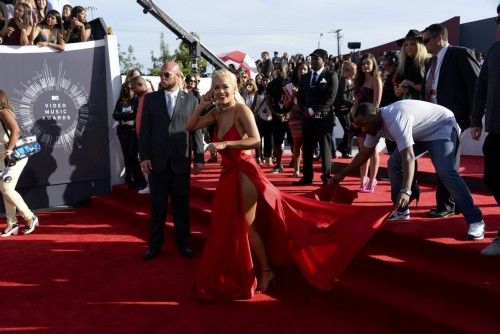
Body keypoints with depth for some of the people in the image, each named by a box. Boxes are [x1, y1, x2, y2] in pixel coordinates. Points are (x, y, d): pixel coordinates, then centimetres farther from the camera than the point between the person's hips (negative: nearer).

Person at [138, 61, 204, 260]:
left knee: (181, 205, 8)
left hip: (181, 161, -1)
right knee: (157, 205, 8)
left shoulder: (191, 100, 4)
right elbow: (144, 130, 4)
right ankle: (155, 244, 20)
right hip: (157, 161, 1)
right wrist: (144, 156, -4)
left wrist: (199, 158, -2)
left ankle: (183, 243, 22)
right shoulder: (150, 99, 6)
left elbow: (197, 130, 2)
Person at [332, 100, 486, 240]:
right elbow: (364, 154, 6)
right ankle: (401, 210, 12)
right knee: (394, 163, 0)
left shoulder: (395, 120, -37)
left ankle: (475, 220, -23)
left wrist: (406, 191, -53)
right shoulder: (376, 124, -8)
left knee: (445, 171, -27)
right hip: (419, 133, 9)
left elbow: (409, 157, -44)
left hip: (442, 127, -9)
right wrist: (342, 174, 11)